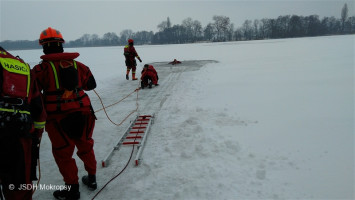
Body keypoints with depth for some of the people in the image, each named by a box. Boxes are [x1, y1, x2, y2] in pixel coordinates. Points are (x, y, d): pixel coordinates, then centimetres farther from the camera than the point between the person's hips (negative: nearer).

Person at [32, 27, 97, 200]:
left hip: (58, 118, -4)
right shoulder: (77, 65, 4)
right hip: (83, 113, 4)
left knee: (63, 153, 11)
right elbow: (91, 84, 15)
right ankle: (91, 179, 35)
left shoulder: (42, 68, -9)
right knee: (85, 146, 21)